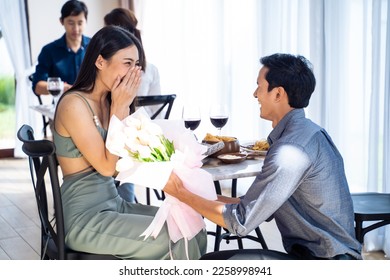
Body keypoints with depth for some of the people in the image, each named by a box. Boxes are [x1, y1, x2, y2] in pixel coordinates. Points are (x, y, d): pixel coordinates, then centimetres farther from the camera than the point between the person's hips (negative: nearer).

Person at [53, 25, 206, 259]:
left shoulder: (110, 102, 8)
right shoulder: (74, 104, -16)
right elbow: (106, 166, -17)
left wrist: (123, 107, -4)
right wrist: (119, 108, -14)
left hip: (114, 204, 8)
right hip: (85, 218, -8)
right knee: (175, 240, -18)